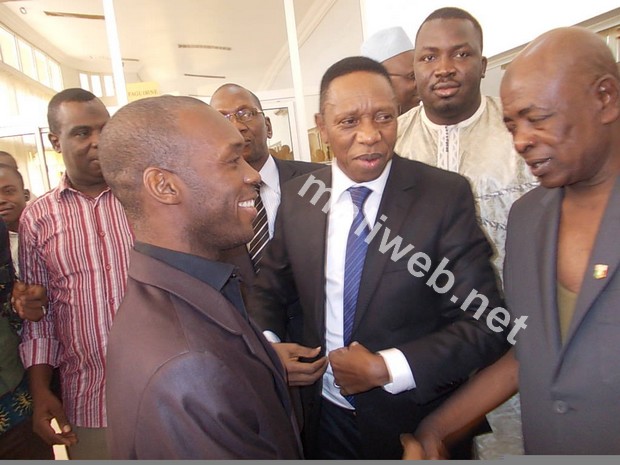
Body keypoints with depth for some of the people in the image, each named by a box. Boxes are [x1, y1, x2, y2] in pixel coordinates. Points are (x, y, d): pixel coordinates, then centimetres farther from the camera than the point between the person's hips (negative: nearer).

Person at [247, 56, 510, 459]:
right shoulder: (298, 197, -5)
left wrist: (385, 369, -21)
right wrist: (269, 345, -11)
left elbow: (486, 327, -16)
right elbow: (270, 292, 7)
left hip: (417, 424, -2)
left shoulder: (446, 195, -16)